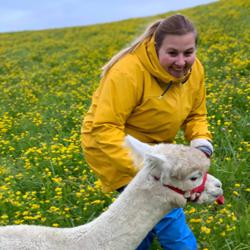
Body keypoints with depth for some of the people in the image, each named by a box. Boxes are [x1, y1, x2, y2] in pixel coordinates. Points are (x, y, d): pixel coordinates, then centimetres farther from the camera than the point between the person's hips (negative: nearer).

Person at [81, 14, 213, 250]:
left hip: (153, 147, 7)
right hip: (112, 148, -7)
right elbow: (105, 130, -32)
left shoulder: (194, 70, -10)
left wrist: (201, 144, -18)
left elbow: (195, 116, 3)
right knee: (165, 212, -14)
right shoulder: (128, 72, -33)